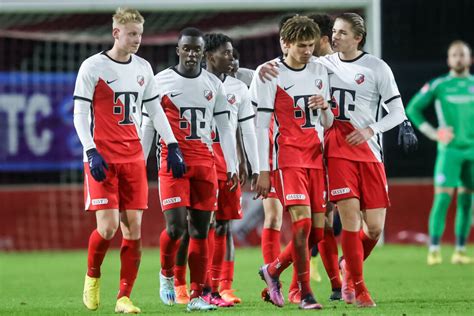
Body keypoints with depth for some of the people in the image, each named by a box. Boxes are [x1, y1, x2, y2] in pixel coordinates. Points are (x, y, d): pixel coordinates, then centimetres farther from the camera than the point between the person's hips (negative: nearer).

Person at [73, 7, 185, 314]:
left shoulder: (142, 68, 10)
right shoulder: (93, 67, -6)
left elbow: (155, 109, 18)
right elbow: (80, 114, -7)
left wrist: (172, 145, 10)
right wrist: (91, 152, -17)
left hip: (133, 158, 5)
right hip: (102, 158, -5)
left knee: (133, 228, -1)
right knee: (108, 226, -13)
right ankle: (93, 276, 15)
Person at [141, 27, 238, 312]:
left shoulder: (214, 85, 9)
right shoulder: (161, 81, 0)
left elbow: (225, 128, 13)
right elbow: (148, 126, 5)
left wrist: (232, 167, 7)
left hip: (205, 163, 3)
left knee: (201, 230, 1)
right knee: (176, 226, -14)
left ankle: (197, 296, 5)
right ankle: (167, 273, 15)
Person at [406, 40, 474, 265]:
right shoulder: (438, 85, 0)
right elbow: (412, 109, 4)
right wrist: (431, 133, -4)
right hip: (449, 150, -3)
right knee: (442, 197, -12)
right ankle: (434, 250, -10)